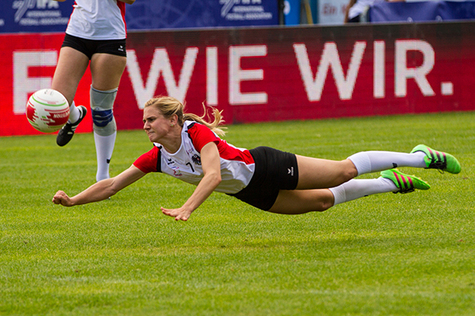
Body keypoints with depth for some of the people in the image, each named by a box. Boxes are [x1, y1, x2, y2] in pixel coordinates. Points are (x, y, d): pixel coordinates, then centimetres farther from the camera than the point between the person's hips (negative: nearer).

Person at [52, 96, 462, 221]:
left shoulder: (197, 132, -30)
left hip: (267, 167, -6)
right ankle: (391, 183, 38)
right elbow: (111, 185, -8)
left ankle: (420, 157, 18)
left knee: (345, 170, 1)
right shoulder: (157, 158, -11)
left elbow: (213, 176, -45)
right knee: (323, 200, 17)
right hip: (253, 194, 6)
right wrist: (73, 200, -21)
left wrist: (187, 210, -58)